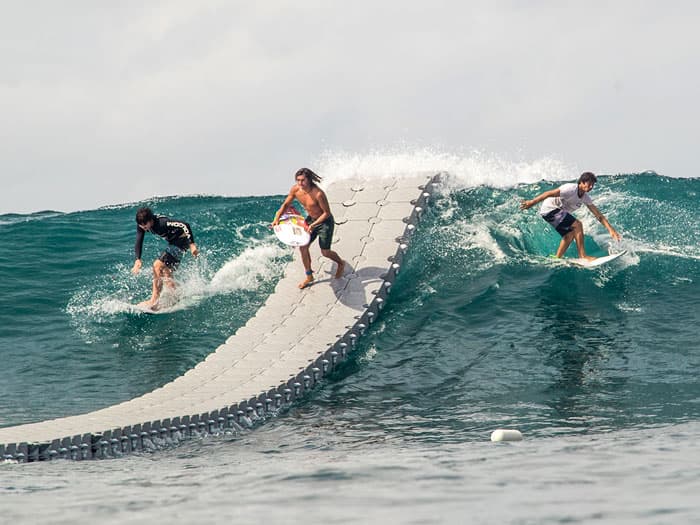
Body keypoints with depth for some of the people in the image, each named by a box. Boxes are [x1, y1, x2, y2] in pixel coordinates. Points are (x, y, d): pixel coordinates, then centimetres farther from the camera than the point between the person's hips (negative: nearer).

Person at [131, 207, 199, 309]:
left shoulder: (162, 222, -32)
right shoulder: (142, 224, -10)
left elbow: (185, 226, -34)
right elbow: (138, 242, -10)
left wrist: (192, 245, -35)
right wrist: (138, 260, -26)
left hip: (181, 241, -9)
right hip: (172, 242, 9)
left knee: (157, 266, -17)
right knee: (166, 273, 8)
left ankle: (154, 301, -15)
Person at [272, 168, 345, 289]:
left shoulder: (318, 194, -34)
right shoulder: (295, 190, -15)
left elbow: (327, 213, -24)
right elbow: (286, 204, 0)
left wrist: (313, 225, -31)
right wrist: (277, 218, -15)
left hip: (325, 221, -6)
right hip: (311, 219, 6)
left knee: (325, 252, 2)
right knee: (303, 247, 1)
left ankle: (341, 263, 36)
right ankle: (309, 276, 18)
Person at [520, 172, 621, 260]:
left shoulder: (585, 197, 3)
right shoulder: (571, 189, -23)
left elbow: (598, 215, 3)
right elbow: (550, 193, -26)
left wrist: (611, 229, -4)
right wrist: (532, 202, -28)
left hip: (558, 211, 10)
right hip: (549, 209, -10)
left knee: (570, 234, 7)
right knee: (577, 224, -17)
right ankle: (582, 256, -18)